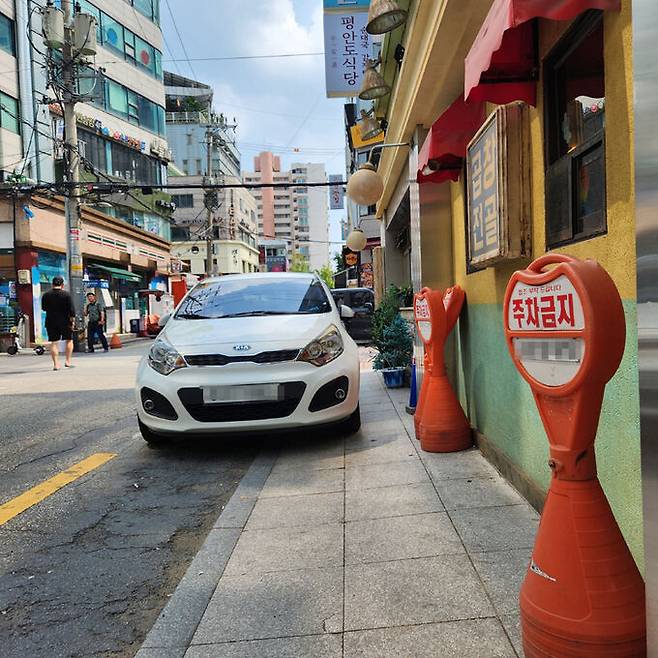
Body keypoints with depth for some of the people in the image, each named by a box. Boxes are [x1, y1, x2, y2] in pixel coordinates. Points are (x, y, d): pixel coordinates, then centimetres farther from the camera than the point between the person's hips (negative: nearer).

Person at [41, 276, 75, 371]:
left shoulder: (46, 295, 1)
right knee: (69, 340, 12)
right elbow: (71, 309, -11)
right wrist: (72, 320, -5)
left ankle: (56, 364, 1)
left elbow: (43, 308, 12)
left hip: (51, 322, 2)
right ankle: (68, 361, 6)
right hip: (65, 322, -2)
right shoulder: (66, 294, -8)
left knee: (53, 343, 5)